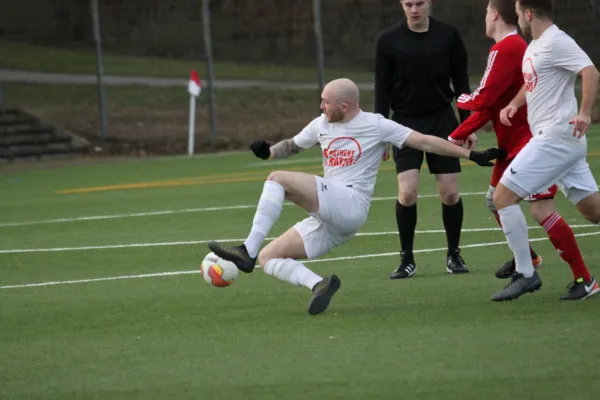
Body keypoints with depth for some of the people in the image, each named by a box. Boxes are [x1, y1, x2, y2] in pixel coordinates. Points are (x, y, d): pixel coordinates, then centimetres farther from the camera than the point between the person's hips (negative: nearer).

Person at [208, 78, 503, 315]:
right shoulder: (322, 125, 16)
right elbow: (293, 145, 31)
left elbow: (426, 142, -1)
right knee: (268, 258, -3)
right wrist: (268, 151, 9)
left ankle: (248, 251, -30)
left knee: (278, 179, -23)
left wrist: (471, 155, -4)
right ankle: (319, 284, -18)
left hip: (351, 205, -8)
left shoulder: (376, 126, -1)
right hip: (327, 221, 8)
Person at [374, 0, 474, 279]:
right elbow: (382, 89, 1)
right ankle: (407, 259, 2)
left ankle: (454, 254, 18)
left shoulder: (448, 36, -2)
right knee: (407, 192, -13)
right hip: (406, 123, -1)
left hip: (442, 122, 1)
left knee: (450, 193, -1)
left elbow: (461, 82, 4)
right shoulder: (389, 41, -4)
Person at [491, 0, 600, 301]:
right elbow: (532, 84, 33)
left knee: (503, 196, -8)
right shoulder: (535, 46, 18)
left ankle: (525, 274, -5)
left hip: (555, 138, -10)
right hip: (567, 142, 10)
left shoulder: (556, 42, -13)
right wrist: (514, 104, 14)